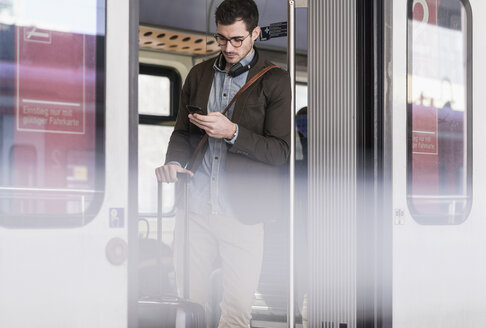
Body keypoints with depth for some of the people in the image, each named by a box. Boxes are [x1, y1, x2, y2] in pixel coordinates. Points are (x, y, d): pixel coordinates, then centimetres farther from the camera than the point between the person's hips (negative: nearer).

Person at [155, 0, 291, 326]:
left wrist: (232, 132, -17)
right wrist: (174, 162, -2)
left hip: (242, 215, -4)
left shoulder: (275, 81, 0)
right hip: (194, 210, 4)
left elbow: (282, 151, -5)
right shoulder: (199, 74, 15)